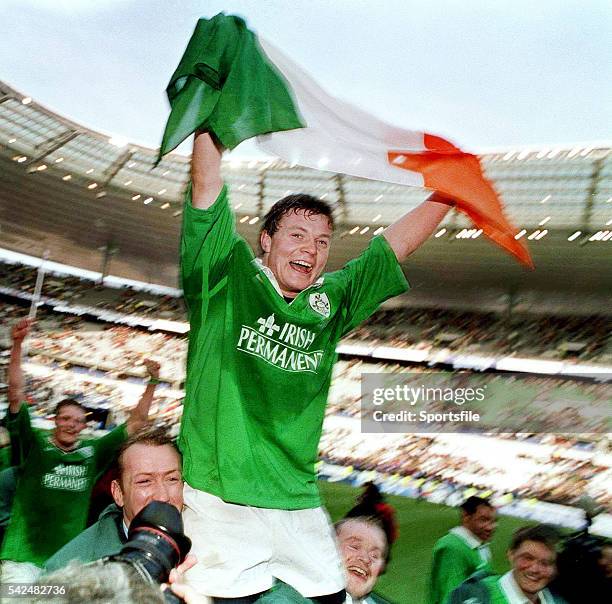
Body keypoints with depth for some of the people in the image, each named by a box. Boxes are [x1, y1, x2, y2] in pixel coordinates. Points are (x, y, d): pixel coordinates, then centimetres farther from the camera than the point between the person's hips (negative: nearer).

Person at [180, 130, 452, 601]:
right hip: (222, 495, -4)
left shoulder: (332, 301, 9)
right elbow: (207, 181, -5)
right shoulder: (227, 279, -2)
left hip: (298, 500, 5)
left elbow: (401, 240, 13)